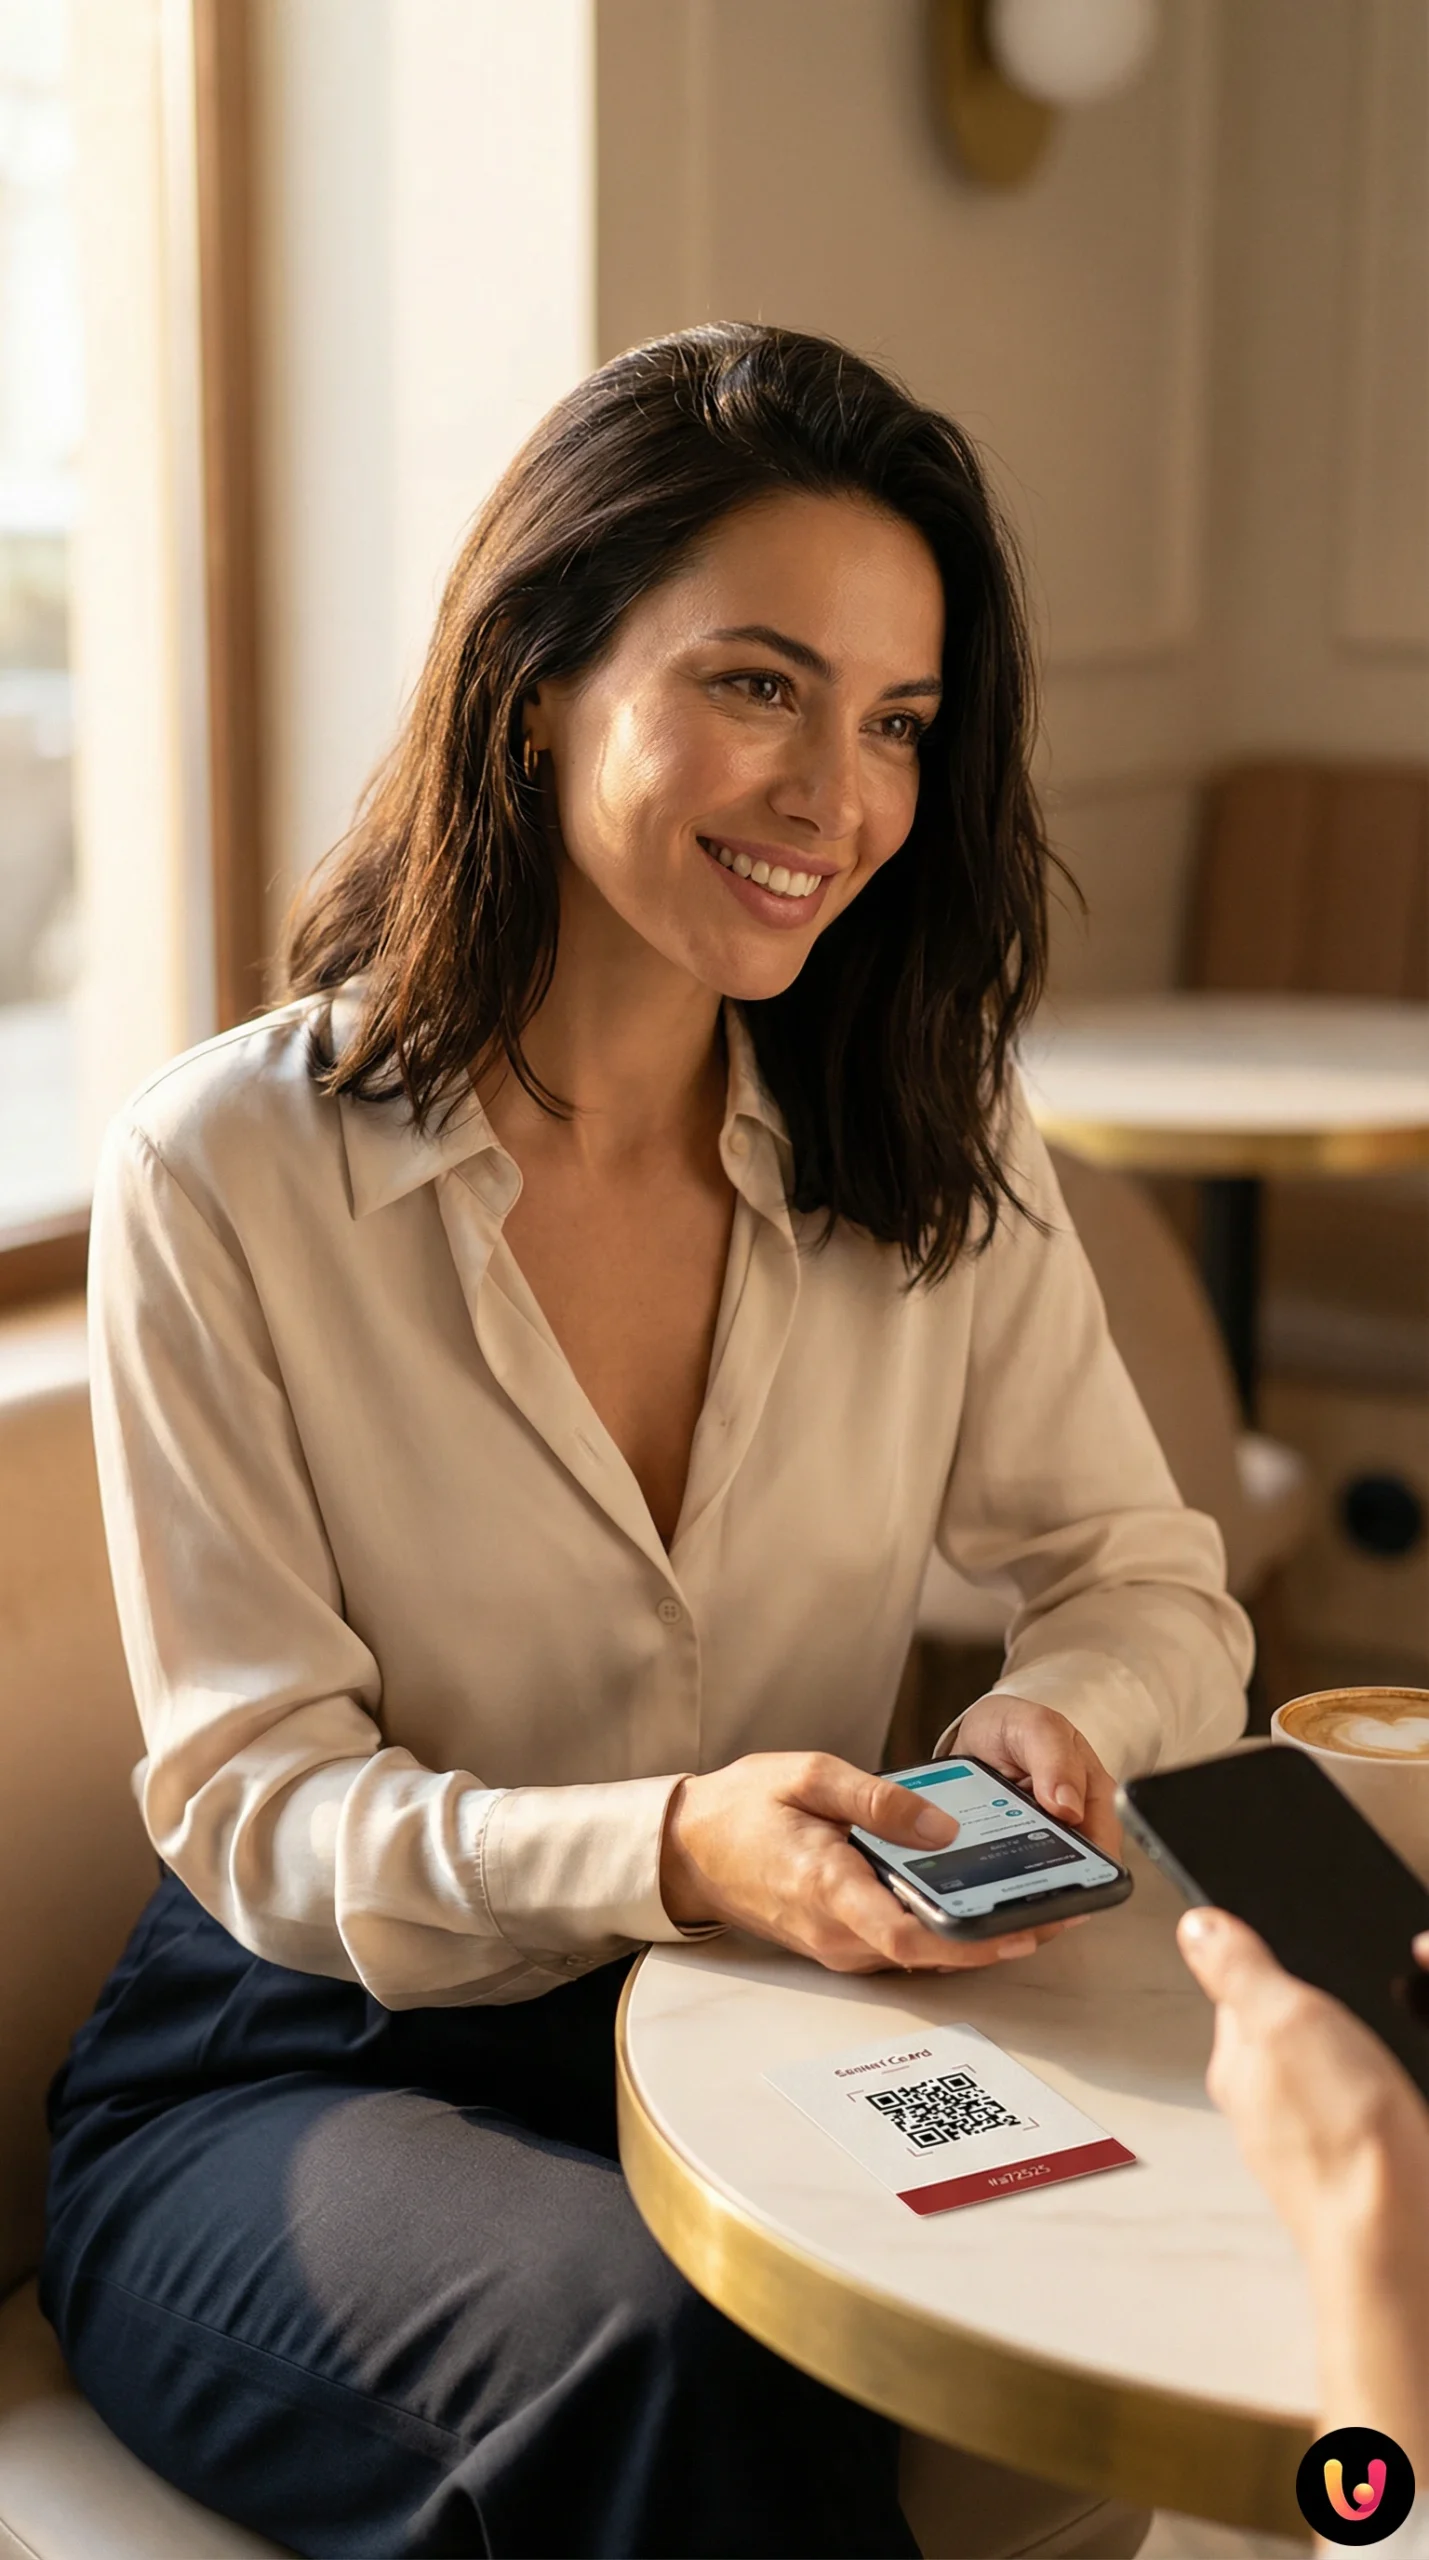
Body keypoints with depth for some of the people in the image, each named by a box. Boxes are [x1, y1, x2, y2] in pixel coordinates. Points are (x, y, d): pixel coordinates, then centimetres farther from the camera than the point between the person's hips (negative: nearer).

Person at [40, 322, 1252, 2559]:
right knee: (650, 2351, -34)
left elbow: (1148, 1579, 6)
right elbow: (250, 1804, -13)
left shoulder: (939, 1160, 2)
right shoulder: (225, 1173, -12)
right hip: (306, 2076, -3)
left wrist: (1060, 1720, -19)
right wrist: (672, 1850, -32)